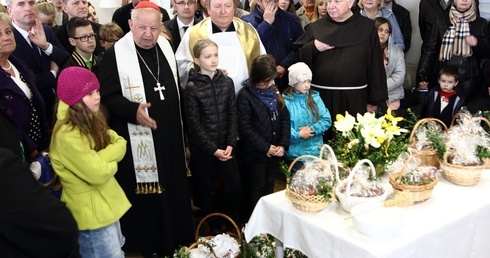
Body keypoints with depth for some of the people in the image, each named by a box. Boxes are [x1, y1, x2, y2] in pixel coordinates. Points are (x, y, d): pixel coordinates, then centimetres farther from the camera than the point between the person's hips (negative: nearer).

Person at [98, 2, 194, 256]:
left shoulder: (166, 47, 6)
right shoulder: (115, 54, -13)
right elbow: (108, 96, -15)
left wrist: (181, 128, 17)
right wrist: (133, 110, -31)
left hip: (171, 137, 6)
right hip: (139, 140, -6)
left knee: (174, 190, 17)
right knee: (146, 194, 5)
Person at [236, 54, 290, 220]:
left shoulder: (274, 91, 6)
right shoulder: (245, 95, -13)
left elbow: (285, 118, 5)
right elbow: (245, 127, -17)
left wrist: (283, 144, -7)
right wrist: (265, 147, -16)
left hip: (275, 151, 5)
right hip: (256, 152, -5)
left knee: (269, 186, 17)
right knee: (256, 188, 7)